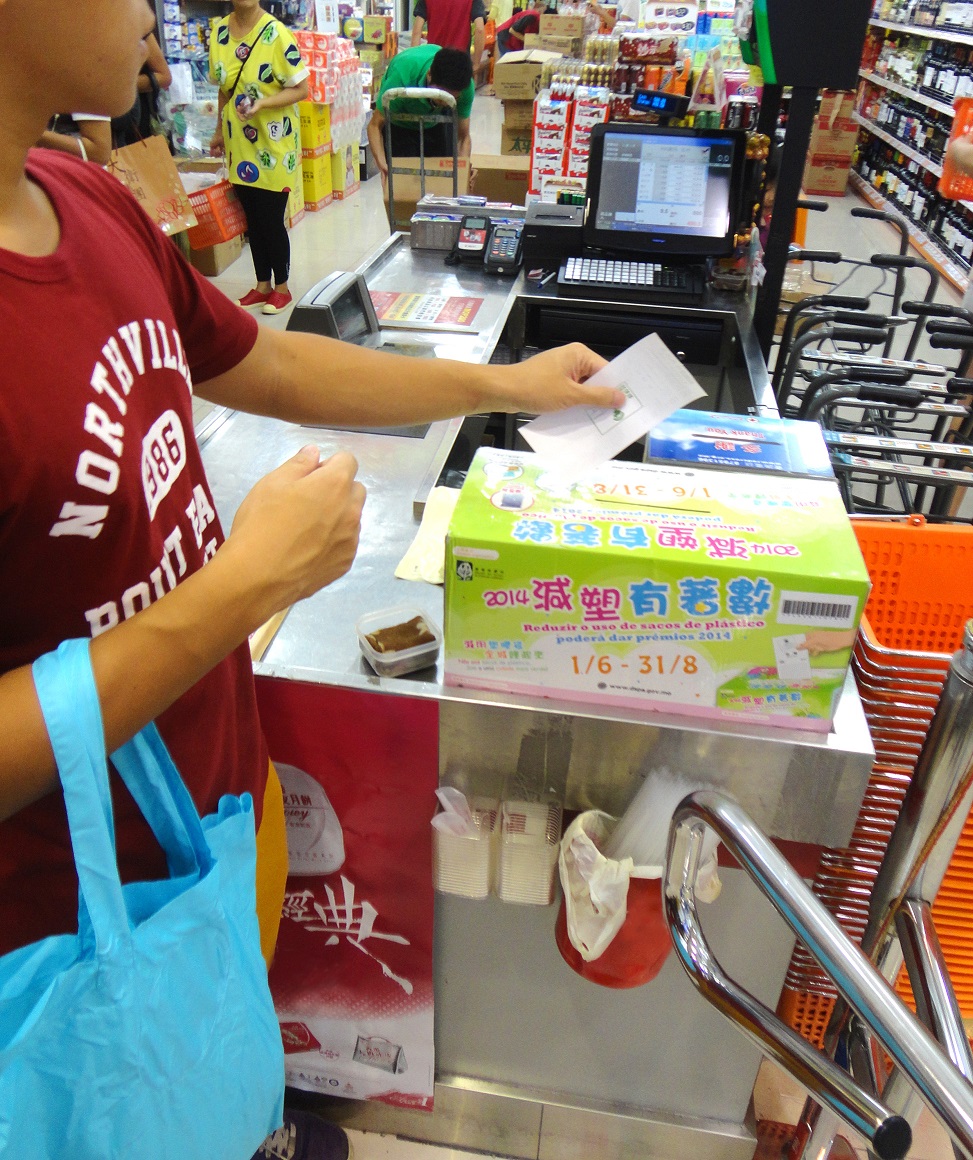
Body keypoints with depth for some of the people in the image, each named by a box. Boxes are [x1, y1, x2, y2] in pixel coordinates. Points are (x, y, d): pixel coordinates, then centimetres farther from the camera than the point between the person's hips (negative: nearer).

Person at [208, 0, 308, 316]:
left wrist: (262, 103, -23)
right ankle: (263, 285, 24)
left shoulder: (276, 33, -12)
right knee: (252, 218, 11)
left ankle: (281, 287, 17)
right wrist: (220, 131, 17)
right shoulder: (219, 32, 5)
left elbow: (301, 89, -12)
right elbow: (225, 89, 15)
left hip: (273, 144, -5)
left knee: (272, 219, 0)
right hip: (239, 144, 5)